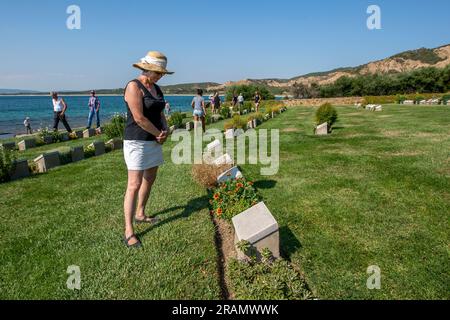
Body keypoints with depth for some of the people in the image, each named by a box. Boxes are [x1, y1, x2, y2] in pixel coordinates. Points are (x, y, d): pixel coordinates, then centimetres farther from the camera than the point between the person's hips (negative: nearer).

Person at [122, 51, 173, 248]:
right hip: (137, 142, -9)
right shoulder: (134, 86, -14)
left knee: (149, 180, 16)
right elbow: (139, 118, -21)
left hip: (154, 142, 9)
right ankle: (129, 231, -5)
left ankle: (140, 214, 34)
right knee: (134, 185, -10)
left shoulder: (156, 89, 12)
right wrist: (159, 133, -11)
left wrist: (164, 132, -6)